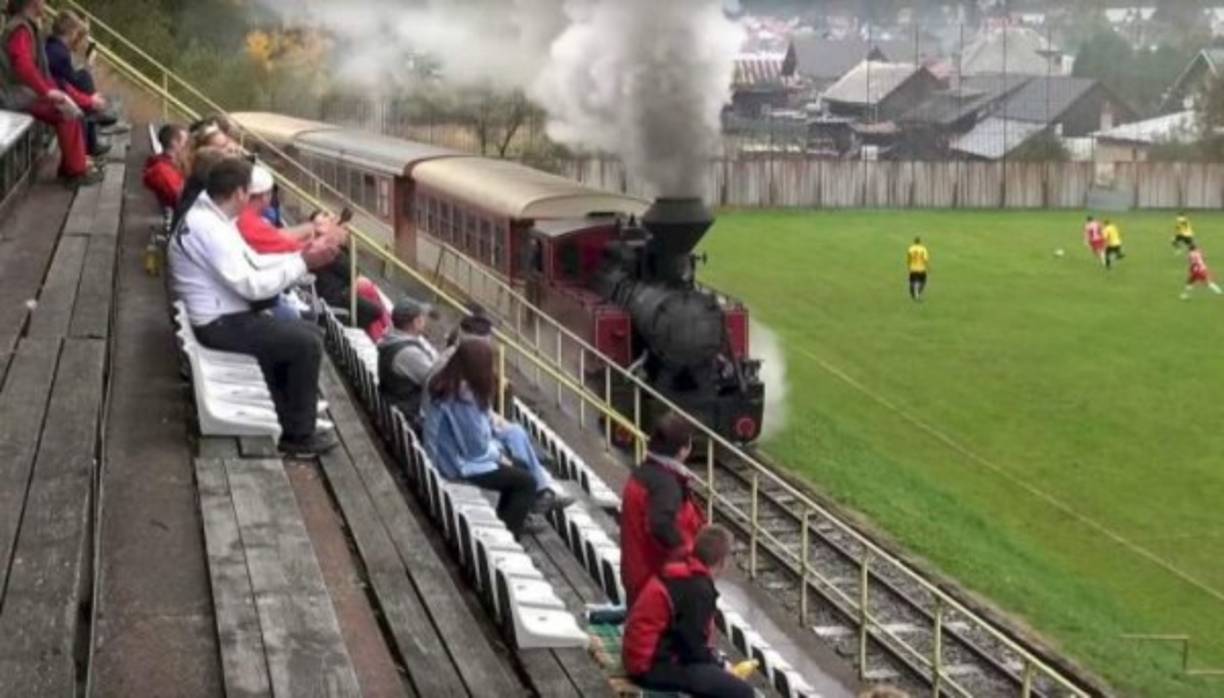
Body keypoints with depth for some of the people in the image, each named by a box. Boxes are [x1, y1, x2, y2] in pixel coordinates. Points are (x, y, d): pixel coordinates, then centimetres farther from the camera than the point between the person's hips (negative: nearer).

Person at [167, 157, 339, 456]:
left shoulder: (212, 218, 9)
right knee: (307, 344, -12)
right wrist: (301, 264, -19)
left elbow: (252, 262, 15)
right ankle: (299, 435, -2)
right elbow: (251, 285, -26)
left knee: (308, 333, 11)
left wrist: (300, 257, 4)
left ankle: (292, 417, 16)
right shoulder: (209, 229, -24)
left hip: (228, 314, 10)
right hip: (220, 324, -10)